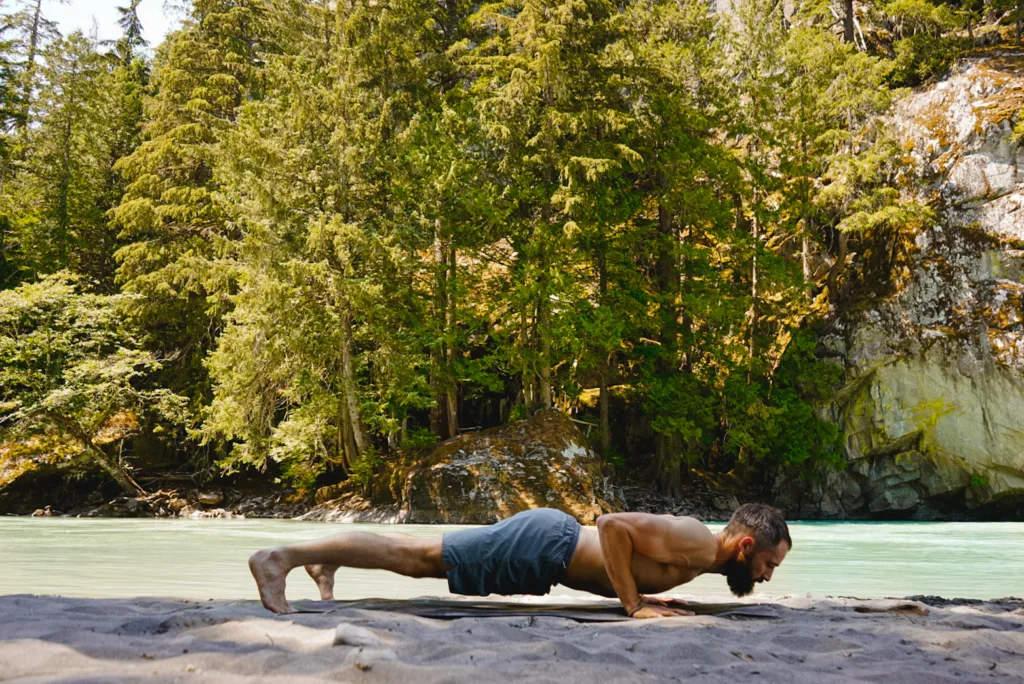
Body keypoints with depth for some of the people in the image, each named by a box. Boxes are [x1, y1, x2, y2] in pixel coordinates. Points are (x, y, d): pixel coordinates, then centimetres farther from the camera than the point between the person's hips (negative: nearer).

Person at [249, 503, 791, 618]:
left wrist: (644, 595, 11)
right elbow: (612, 524, -30)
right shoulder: (697, 543, -17)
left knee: (423, 557, 16)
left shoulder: (695, 550, 14)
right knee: (417, 556, -7)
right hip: (541, 545, -8)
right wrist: (633, 604, -23)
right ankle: (281, 556, -3)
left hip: (549, 538, 8)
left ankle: (325, 560, 28)